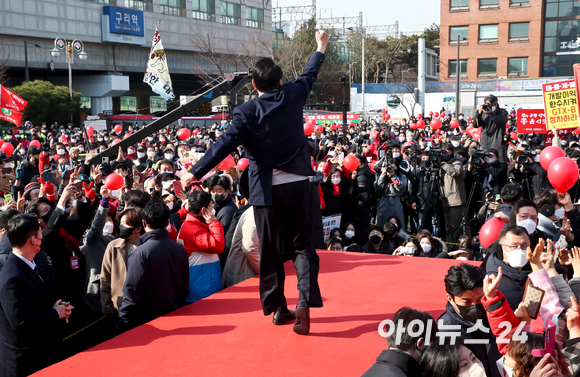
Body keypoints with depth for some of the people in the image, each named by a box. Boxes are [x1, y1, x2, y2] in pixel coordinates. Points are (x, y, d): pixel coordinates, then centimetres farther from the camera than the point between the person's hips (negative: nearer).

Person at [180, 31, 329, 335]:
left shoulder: (247, 113, -11)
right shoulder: (293, 97, 0)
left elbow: (224, 145, -19)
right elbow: (309, 75, 19)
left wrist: (195, 172, -20)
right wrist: (320, 48, 37)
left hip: (267, 191, -2)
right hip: (298, 186, 2)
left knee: (270, 251, 11)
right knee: (302, 245, 8)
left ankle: (277, 308, 19)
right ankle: (305, 302, -8)